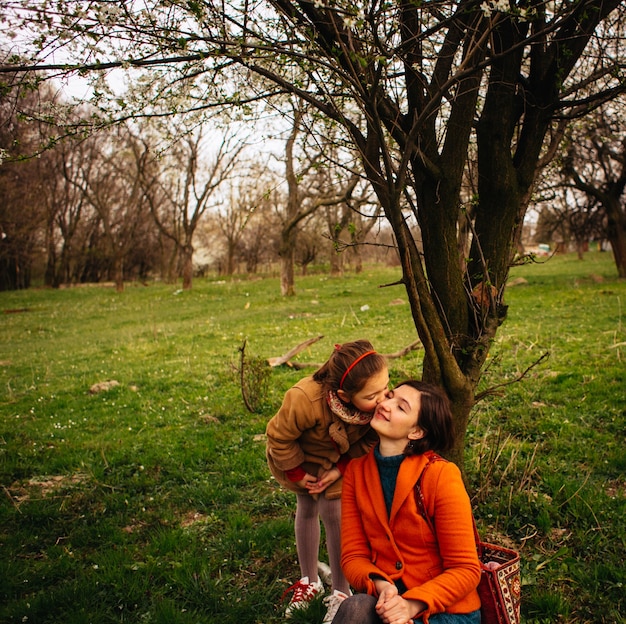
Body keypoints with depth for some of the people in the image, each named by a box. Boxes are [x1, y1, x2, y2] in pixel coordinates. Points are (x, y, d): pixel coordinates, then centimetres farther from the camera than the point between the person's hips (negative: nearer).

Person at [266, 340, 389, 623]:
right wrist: (297, 473, -13)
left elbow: (369, 440, -14)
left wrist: (340, 470, -18)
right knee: (306, 510, 14)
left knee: (334, 514, -4)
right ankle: (309, 581, 34)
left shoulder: (380, 400, -36)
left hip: (340, 460, 1)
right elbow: (279, 438, -25)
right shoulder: (305, 400, -45)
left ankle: (341, 592, 13)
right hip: (299, 456, -1)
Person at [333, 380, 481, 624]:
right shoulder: (356, 471, -1)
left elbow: (465, 570, -12)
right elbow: (353, 555, -1)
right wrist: (380, 586, -21)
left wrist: (413, 604, -25)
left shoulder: (441, 475, -15)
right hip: (385, 601, 4)